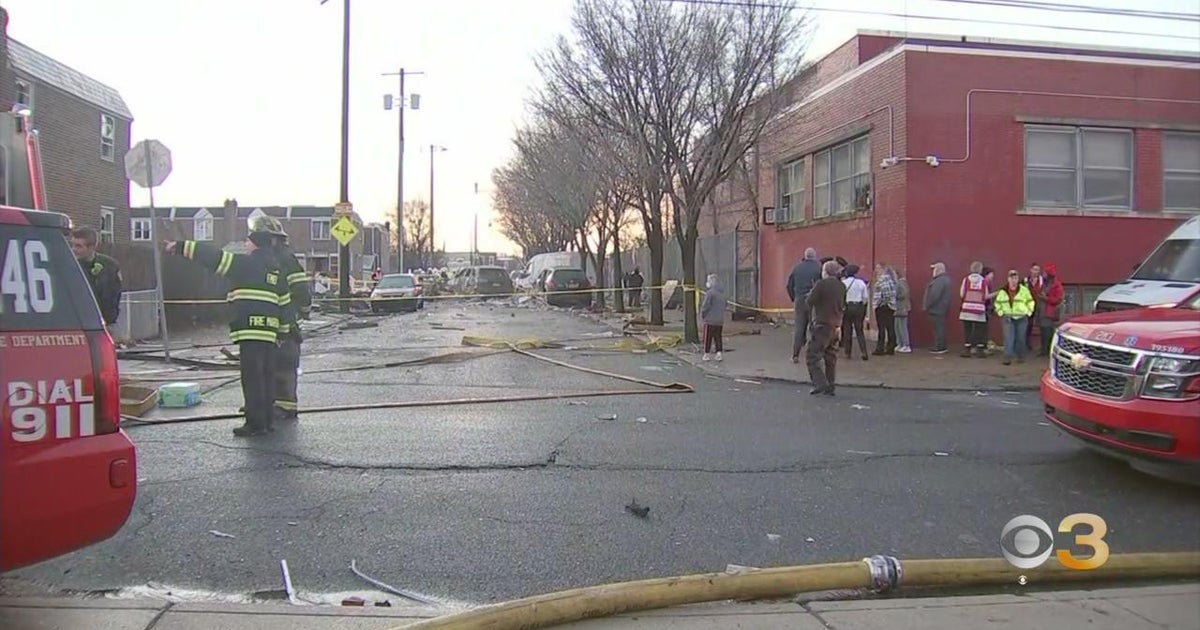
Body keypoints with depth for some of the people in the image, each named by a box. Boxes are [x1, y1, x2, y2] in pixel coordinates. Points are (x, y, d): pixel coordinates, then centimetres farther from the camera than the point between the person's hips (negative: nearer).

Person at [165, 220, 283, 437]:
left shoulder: (249, 263, -8)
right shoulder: (273, 265, 17)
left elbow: (215, 257, -7)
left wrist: (181, 247, -2)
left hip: (251, 329, -8)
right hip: (269, 329, 8)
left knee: (252, 377, -6)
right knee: (266, 376, 12)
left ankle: (255, 423, -5)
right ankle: (266, 420, 17)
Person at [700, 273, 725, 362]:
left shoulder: (710, 292, -16)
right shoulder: (722, 293, 8)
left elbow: (705, 306, -16)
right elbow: (724, 306, 14)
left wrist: (702, 315, -2)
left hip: (710, 320, -6)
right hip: (720, 320, 6)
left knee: (708, 338, 4)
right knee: (718, 337, 11)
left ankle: (706, 355, 9)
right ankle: (719, 353, 4)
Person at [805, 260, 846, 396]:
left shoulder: (821, 284, -12)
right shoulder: (842, 286, 7)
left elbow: (808, 303, -10)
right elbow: (843, 307, 16)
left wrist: (810, 294, 9)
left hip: (822, 325, -7)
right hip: (836, 326, 7)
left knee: (814, 356, -3)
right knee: (831, 357, 13)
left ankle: (820, 384, -13)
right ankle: (830, 387, 14)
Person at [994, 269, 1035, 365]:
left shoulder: (1024, 290, 1)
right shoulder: (1003, 291, 3)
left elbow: (1030, 301, 11)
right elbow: (998, 303, 13)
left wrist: (1028, 312, 3)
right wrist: (1001, 313, 2)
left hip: (1022, 318, 0)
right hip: (1008, 319, 0)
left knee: (1020, 338, 6)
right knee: (1009, 338, -9)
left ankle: (1020, 357, 19)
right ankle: (1007, 358, -11)